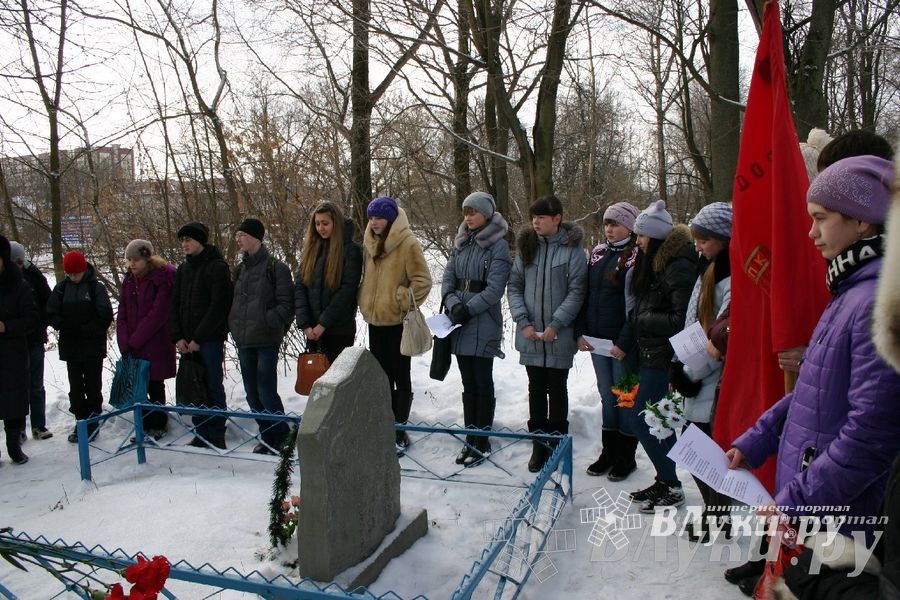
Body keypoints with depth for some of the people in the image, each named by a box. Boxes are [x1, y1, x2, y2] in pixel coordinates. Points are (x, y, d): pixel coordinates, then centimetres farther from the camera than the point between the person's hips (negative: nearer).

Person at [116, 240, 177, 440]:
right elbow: (122, 313, 7)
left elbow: (157, 314, -16)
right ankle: (146, 425, 22)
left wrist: (134, 341, -13)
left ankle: (158, 426, 16)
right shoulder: (129, 280, 10)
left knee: (155, 386, 2)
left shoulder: (163, 278, -12)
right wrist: (124, 343, -5)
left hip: (156, 346, -6)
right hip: (134, 348, 6)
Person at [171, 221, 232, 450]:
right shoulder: (182, 270, 15)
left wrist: (198, 338, -13)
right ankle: (201, 434, 17)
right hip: (187, 342, 6)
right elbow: (175, 305, 14)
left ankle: (217, 436, 6)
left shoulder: (217, 267, -6)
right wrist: (178, 337, 1)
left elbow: (218, 306, -13)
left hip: (210, 339, -6)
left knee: (213, 386, -2)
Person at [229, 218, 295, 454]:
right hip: (243, 340, 7)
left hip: (266, 340, -7)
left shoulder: (276, 267, -7)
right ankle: (267, 436, 23)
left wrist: (267, 322, -15)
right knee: (252, 392, 10)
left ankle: (282, 435, 10)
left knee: (266, 391, -7)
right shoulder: (240, 270, 15)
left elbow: (286, 305, -9)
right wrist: (234, 324, 9)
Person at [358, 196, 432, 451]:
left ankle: (400, 431, 15)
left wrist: (402, 300, -16)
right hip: (375, 319, 7)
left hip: (397, 321, -7)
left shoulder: (407, 243, -12)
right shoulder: (370, 243, 9)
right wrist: (365, 301, 9)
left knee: (400, 377, 5)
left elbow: (423, 280, -14)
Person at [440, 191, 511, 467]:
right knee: (468, 384, 11)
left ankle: (482, 442, 12)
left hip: (484, 323, -6)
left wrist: (468, 309, -14)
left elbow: (494, 289, -13)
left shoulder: (498, 245, -7)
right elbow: (448, 278, 7)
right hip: (459, 323, 6)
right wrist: (453, 304, -9)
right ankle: (470, 440, 21)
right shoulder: (461, 242, 13)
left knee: (482, 383, 1)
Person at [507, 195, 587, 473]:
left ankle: (557, 446, 22)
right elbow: (514, 286, 5)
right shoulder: (526, 246, 5)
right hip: (530, 335, 3)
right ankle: (538, 445, 21)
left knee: (557, 389, 9)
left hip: (559, 335, -3)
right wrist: (523, 321, -6)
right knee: (536, 389, 10)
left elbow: (577, 291, -10)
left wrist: (555, 324, -16)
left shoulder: (572, 248, -7)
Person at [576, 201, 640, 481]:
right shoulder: (598, 253, 11)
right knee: (607, 397, 15)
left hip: (623, 342, -6)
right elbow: (585, 294, 12)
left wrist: (624, 342, -17)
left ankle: (626, 456, 20)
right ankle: (608, 452, 27)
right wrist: (581, 332, 4)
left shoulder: (637, 257, -9)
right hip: (596, 339, 6)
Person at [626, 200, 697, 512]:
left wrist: (644, 320, -15)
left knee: (642, 419, -4)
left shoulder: (680, 266, -18)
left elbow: (681, 320, -22)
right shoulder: (654, 262, 13)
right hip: (650, 355, 9)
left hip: (664, 358, -9)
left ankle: (671, 487, 10)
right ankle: (666, 481, 27)